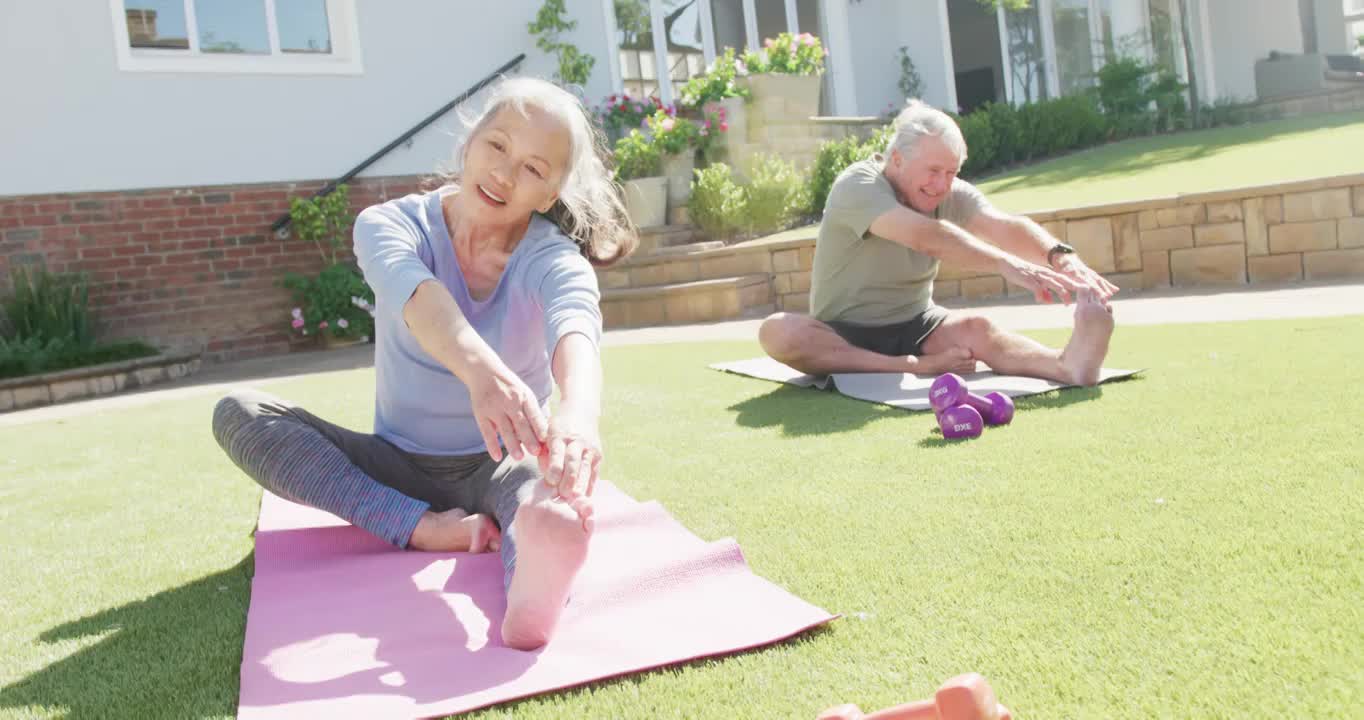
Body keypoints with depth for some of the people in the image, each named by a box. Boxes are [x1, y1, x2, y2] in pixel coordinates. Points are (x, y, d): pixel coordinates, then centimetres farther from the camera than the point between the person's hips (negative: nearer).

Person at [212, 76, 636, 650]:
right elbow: (416, 296, -36)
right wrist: (480, 370, -59)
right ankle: (425, 527, -32)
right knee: (236, 415, -18)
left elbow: (576, 329, -38)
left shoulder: (553, 258, -14)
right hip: (400, 466, 2)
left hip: (499, 466, -2)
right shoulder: (389, 224, -12)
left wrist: (579, 411, -63)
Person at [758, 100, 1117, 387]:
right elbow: (927, 236, -38)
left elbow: (1006, 226, -22)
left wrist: (1061, 257, -42)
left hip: (913, 327, 3)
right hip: (844, 335, -3)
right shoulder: (857, 186, -21)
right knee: (777, 331, -34)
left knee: (975, 328, -28)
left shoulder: (951, 195, -3)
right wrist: (1006, 264, -50)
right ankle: (915, 367, -36)